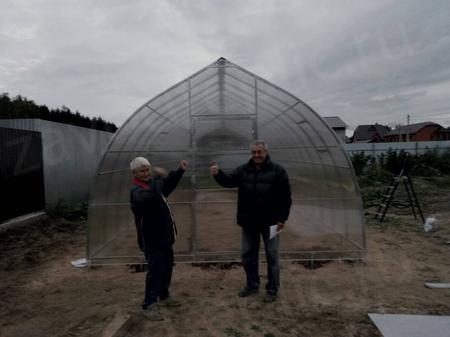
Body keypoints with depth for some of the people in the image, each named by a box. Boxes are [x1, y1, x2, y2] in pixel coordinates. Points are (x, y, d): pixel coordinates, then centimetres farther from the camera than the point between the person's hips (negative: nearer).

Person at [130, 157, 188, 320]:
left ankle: (164, 296, 37)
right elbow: (147, 197, -45)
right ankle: (149, 305, 7)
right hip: (151, 238, -9)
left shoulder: (153, 183, 8)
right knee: (155, 270, -7)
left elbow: (168, 184, 29)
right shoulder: (136, 190, -20)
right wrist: (157, 177, -54)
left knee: (167, 267, 19)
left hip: (164, 235, 9)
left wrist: (180, 170, 18)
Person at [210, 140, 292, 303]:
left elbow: (286, 197, -7)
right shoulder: (243, 170, 4)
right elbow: (228, 180, -9)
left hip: (270, 222, -4)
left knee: (272, 256, 7)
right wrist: (218, 174, -30)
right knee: (248, 255, 14)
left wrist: (282, 218, -11)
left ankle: (272, 289, 22)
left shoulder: (277, 171, -7)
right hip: (249, 222, 4)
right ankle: (252, 285, 32)